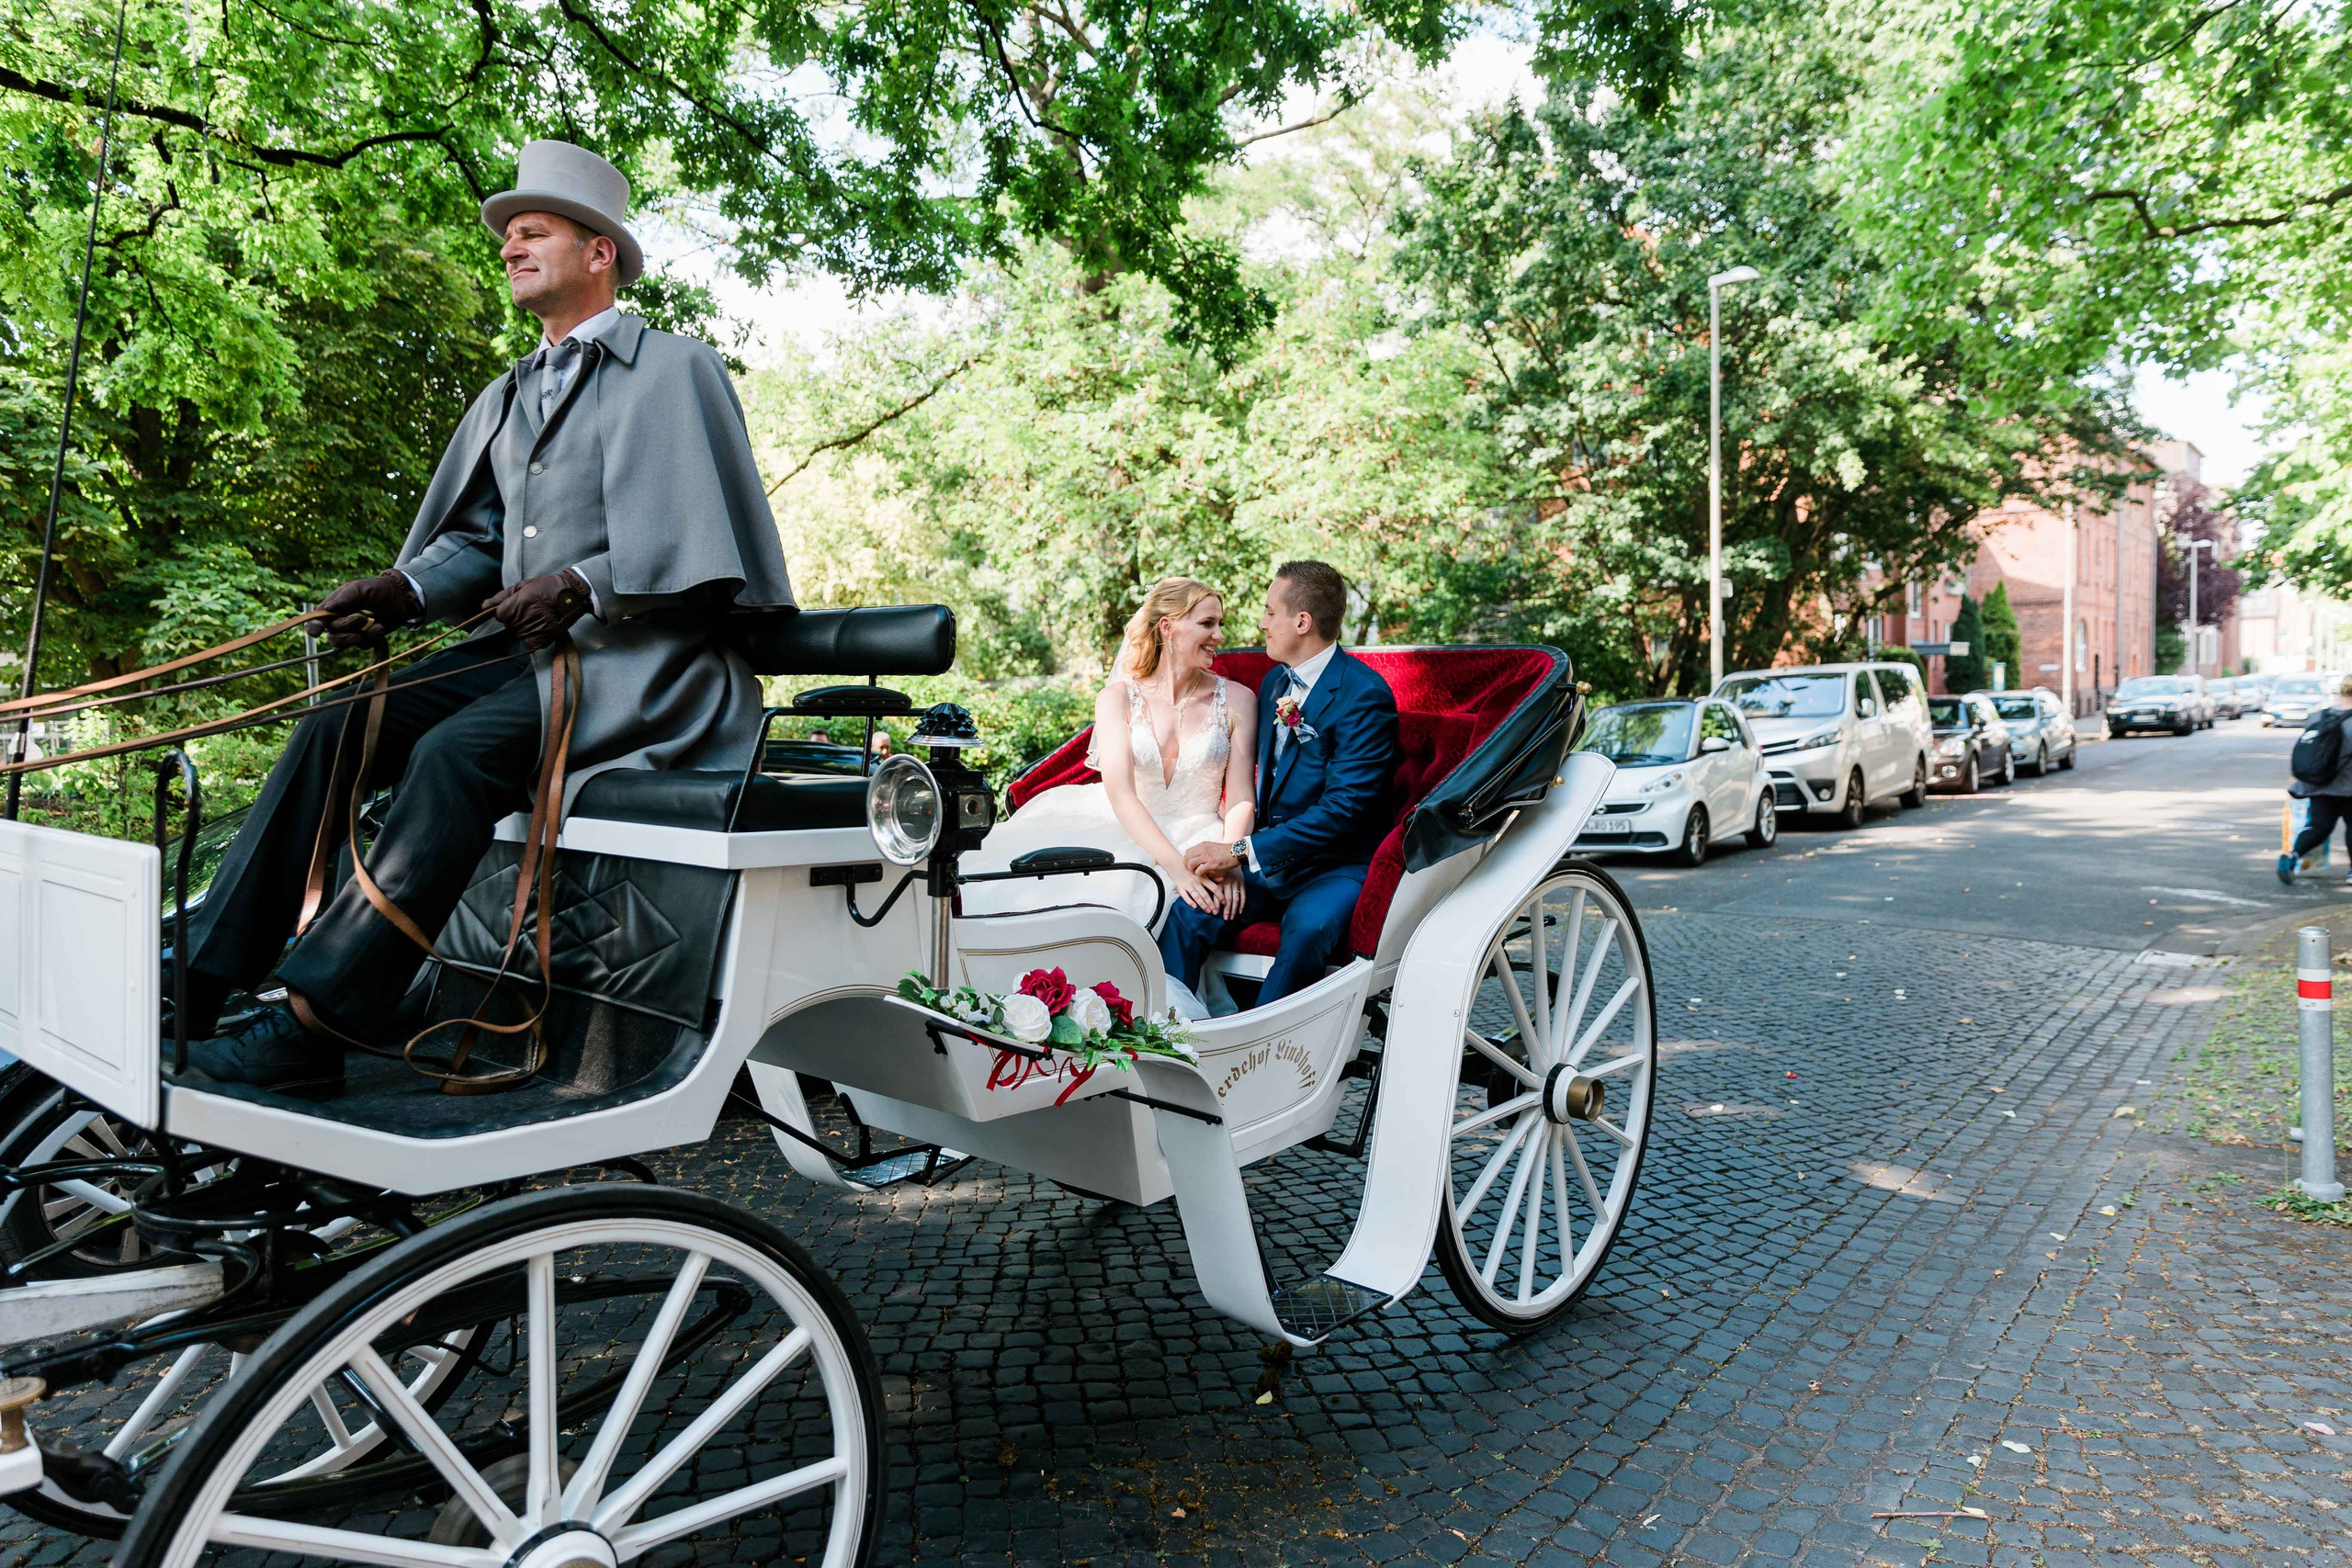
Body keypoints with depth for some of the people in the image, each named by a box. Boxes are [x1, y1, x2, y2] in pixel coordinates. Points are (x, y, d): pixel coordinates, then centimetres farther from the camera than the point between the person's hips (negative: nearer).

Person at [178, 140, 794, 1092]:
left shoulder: (674, 370, 0)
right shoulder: (507, 397, 25)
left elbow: (702, 543, -11)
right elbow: (475, 541, 21)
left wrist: (580, 586, -22)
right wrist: (404, 592, 0)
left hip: (634, 663, -8)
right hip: (523, 653, 8)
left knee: (455, 754, -30)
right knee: (334, 732, -8)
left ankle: (313, 1026, -30)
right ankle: (202, 976, -7)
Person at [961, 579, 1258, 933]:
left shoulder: (1236, 700, 3)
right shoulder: (1118, 698, 0)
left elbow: (1241, 798, -1)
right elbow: (1119, 791, -13)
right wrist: (1175, 865, -29)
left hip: (1195, 838, 0)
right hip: (1126, 832, 0)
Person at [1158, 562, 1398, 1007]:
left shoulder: (1364, 694, -12)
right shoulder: (1275, 682, 14)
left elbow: (1344, 808, -19)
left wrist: (1241, 852, -21)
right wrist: (1231, 855, -3)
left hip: (1336, 864, -6)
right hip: (1264, 862, 6)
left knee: (1308, 925, -36)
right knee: (1184, 912, -20)